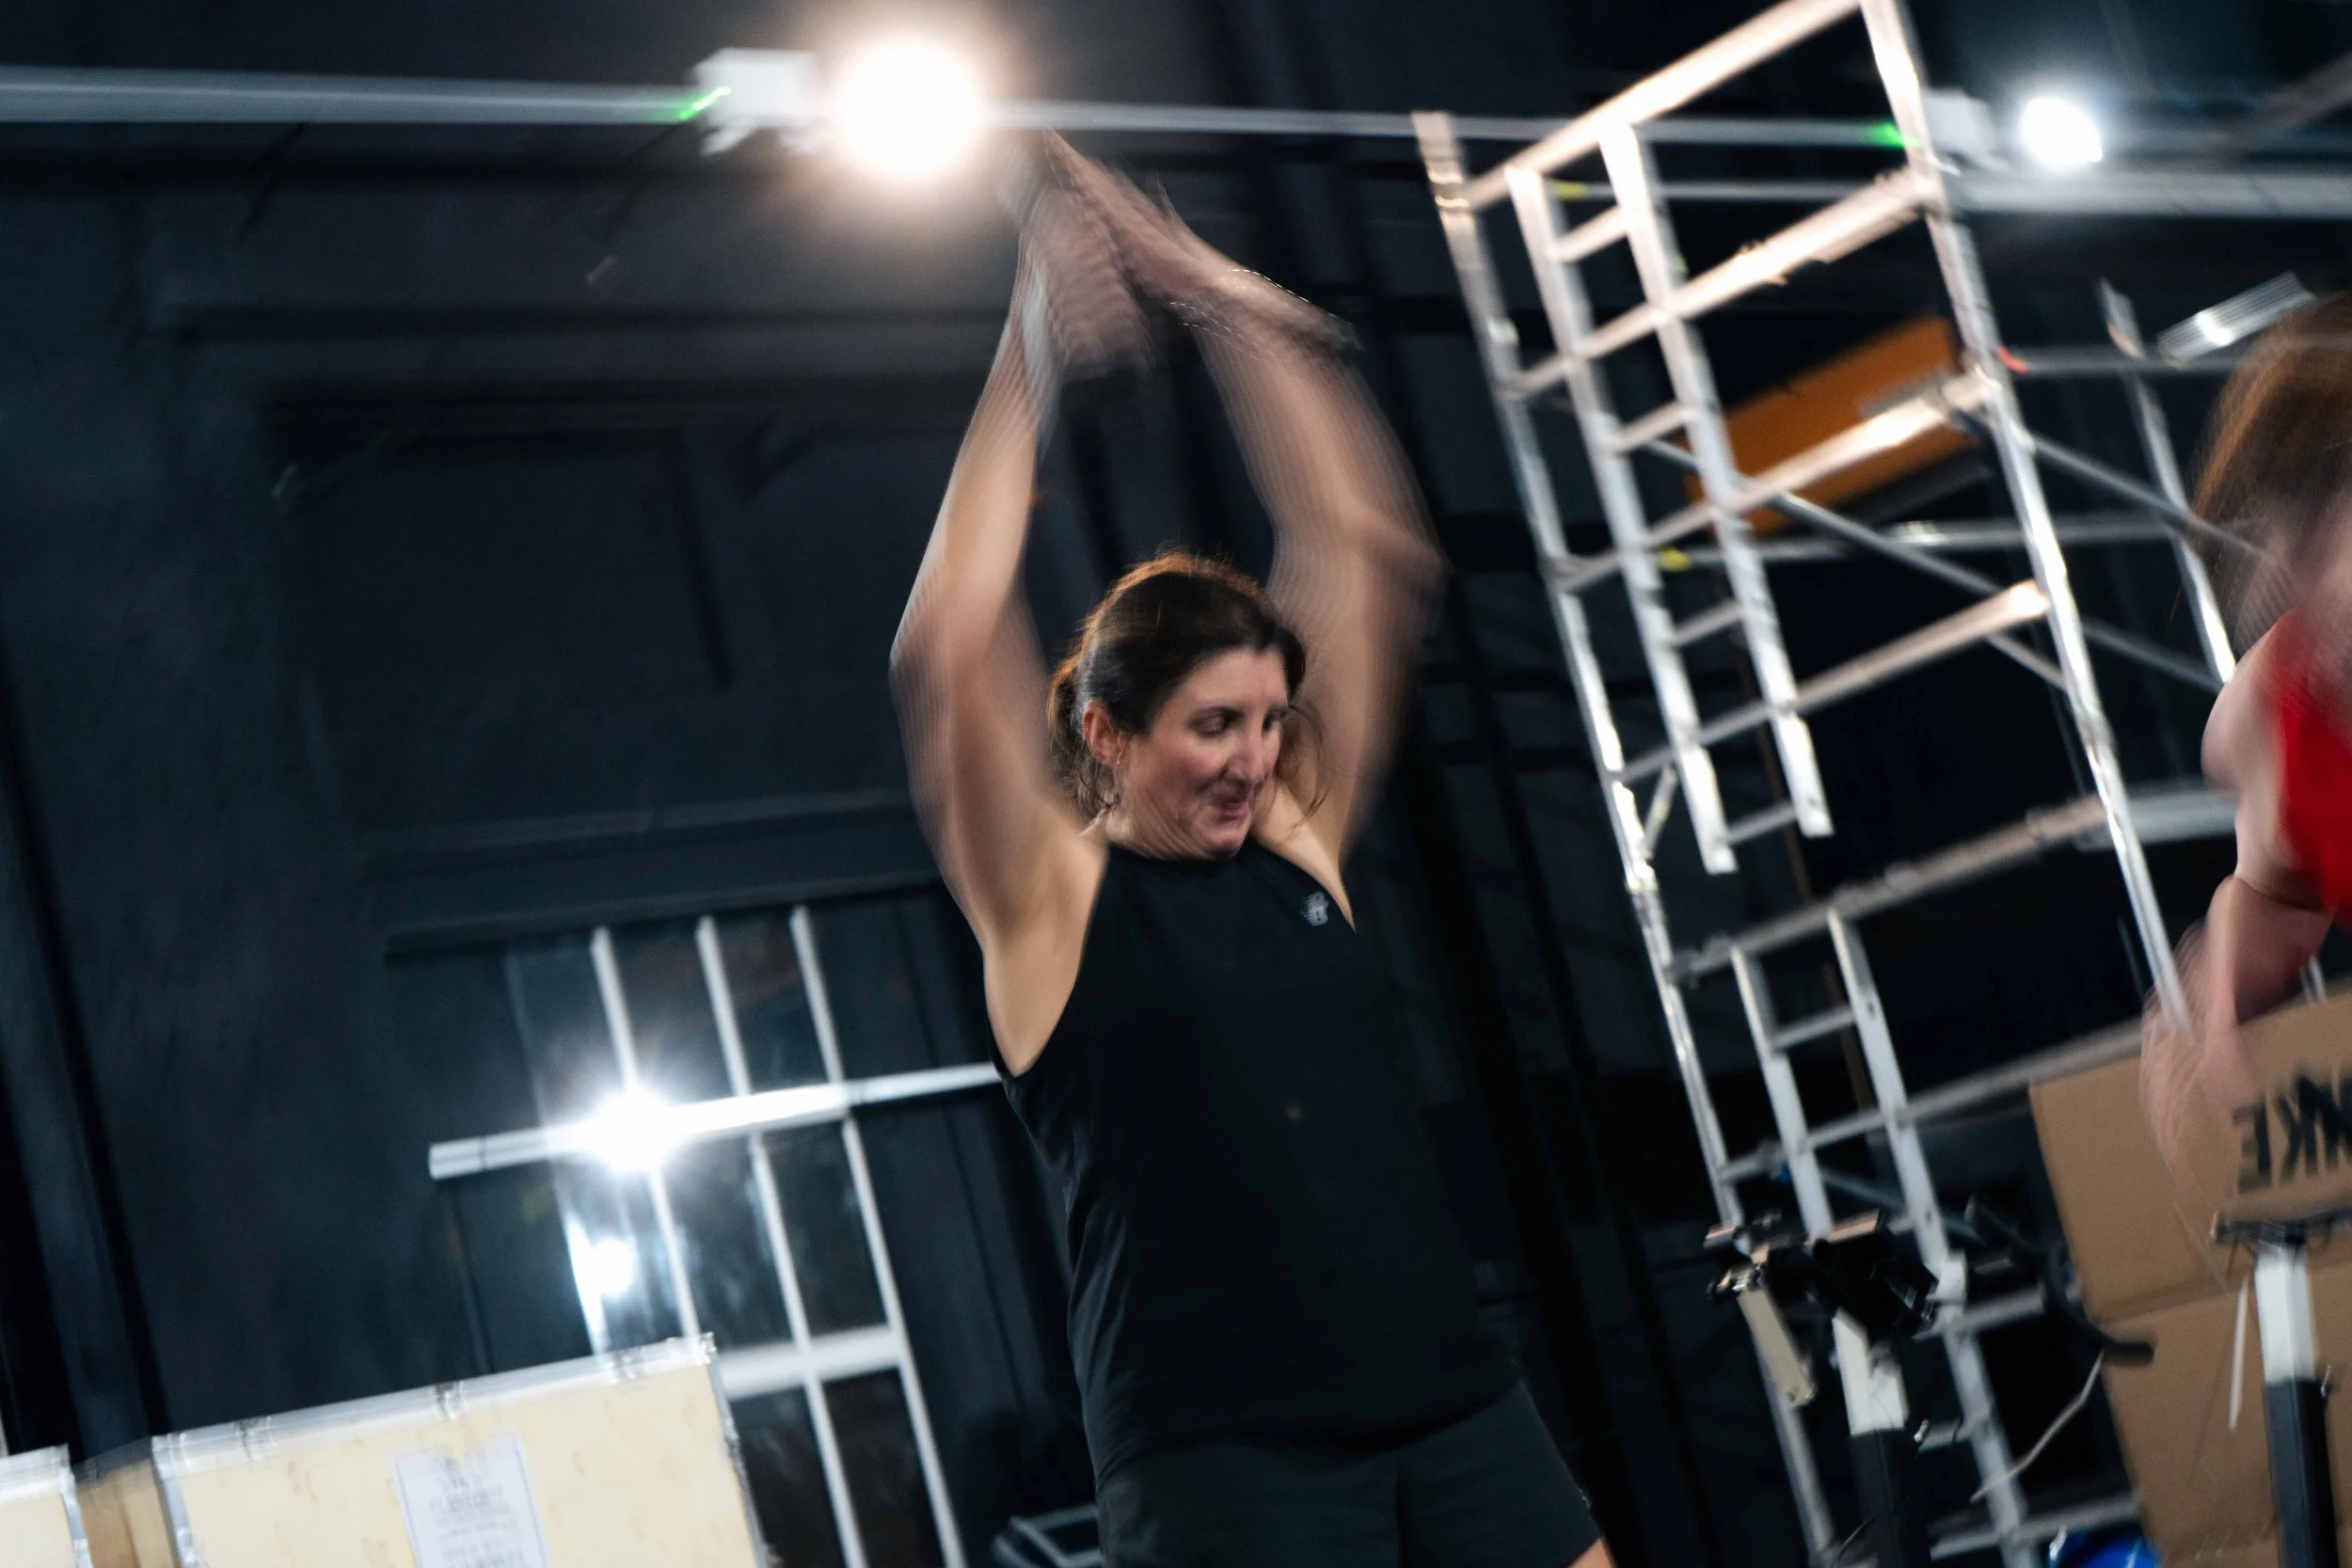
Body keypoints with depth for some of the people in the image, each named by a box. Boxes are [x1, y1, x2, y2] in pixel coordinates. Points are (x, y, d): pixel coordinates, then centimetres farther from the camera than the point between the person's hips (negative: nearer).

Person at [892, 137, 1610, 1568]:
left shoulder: (1296, 843, 12)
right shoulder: (1049, 899, 0)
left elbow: (1361, 546, 11)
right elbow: (948, 655, -15)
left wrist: (1230, 309, 8)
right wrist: (1031, 371, -9)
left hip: (1453, 1397, 6)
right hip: (1222, 1443, -5)